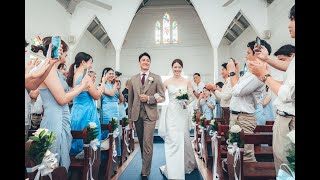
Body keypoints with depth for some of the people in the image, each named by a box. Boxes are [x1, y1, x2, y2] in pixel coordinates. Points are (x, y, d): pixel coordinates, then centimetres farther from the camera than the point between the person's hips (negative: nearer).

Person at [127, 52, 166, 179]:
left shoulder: (156, 78, 2)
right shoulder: (133, 79, 9)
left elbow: (162, 97, 0)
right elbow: (130, 99, 10)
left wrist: (149, 98, -16)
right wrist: (130, 117, 11)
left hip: (150, 115, -3)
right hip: (137, 115, 3)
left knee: (147, 144, -4)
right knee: (141, 143, 15)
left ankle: (145, 173, 9)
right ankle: (146, 164, 34)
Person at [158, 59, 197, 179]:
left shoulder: (187, 82, 5)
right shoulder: (167, 82, 3)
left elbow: (191, 97, 7)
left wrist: (186, 100, -13)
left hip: (183, 113, 1)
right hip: (171, 113, -1)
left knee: (183, 139, 9)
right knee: (172, 140, -6)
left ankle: (186, 165, 36)